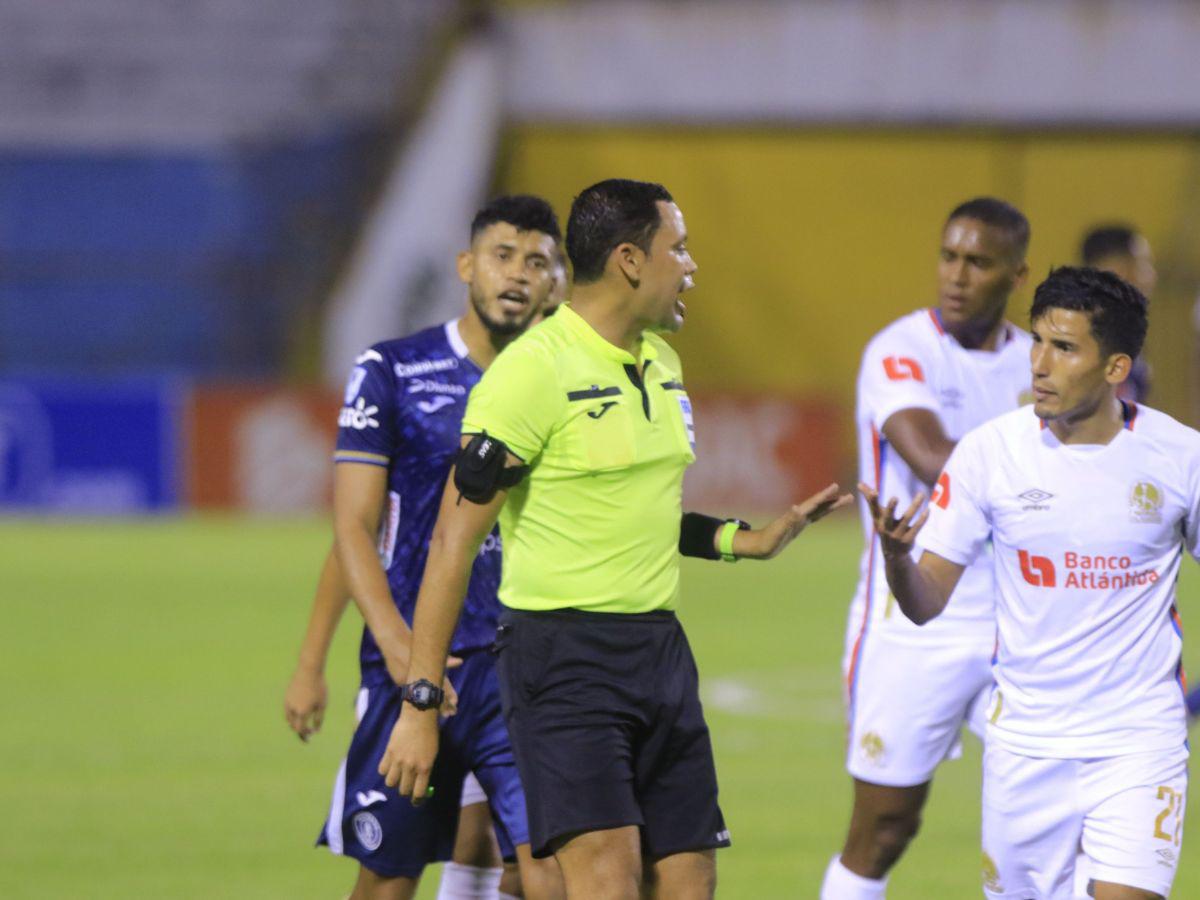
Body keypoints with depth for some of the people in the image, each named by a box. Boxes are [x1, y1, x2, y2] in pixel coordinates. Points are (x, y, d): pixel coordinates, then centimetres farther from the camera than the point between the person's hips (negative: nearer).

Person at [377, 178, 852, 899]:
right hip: (565, 656, -8)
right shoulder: (536, 369, -12)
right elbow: (455, 540, -13)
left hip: (661, 650, 8)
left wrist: (746, 541, 13)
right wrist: (421, 703, -16)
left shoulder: (660, 362, 13)